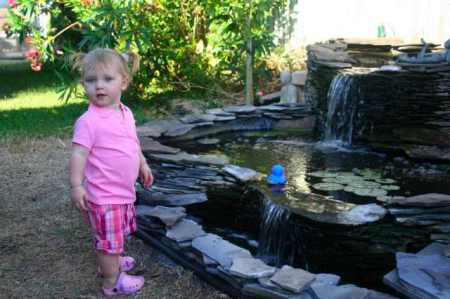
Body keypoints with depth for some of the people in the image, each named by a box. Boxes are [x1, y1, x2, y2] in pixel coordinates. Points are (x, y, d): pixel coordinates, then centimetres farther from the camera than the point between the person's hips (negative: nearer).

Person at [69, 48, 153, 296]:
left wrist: (143, 165, 27)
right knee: (109, 239, 4)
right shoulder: (89, 121, -21)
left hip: (124, 191, 8)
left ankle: (110, 262, 48)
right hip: (104, 195, -8)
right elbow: (78, 154, -23)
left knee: (116, 235, 26)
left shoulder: (126, 113, 5)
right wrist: (76, 185, -28)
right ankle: (112, 283, 20)